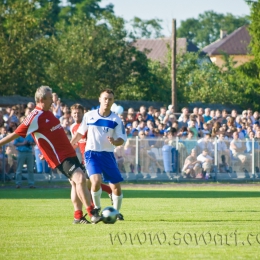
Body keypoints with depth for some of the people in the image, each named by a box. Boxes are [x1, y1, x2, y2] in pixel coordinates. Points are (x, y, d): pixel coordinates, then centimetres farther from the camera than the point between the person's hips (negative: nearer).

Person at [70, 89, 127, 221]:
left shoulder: (116, 119, 0)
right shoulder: (89, 116, 1)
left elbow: (122, 139, -3)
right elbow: (79, 133, 13)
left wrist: (115, 142, -26)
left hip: (108, 155, 2)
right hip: (92, 154, -2)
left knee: (116, 187, 0)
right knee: (96, 181, -23)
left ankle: (116, 212, 23)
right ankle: (97, 208, 2)